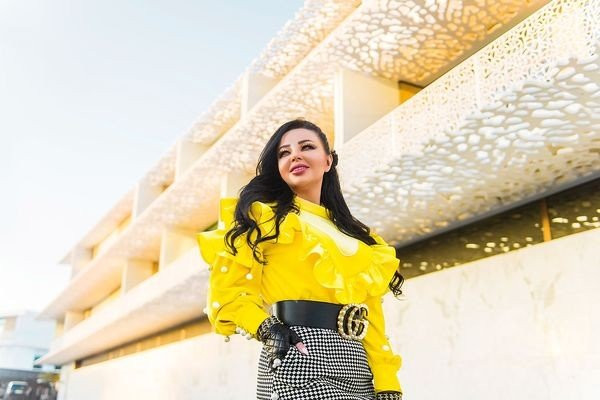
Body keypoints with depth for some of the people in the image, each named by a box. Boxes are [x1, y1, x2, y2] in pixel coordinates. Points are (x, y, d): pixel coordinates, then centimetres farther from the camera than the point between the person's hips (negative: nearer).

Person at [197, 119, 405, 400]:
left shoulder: (354, 236, 19)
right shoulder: (264, 214, 4)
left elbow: (372, 321, 12)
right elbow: (228, 289, -4)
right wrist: (265, 330, -21)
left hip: (356, 365, 6)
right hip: (298, 358, -5)